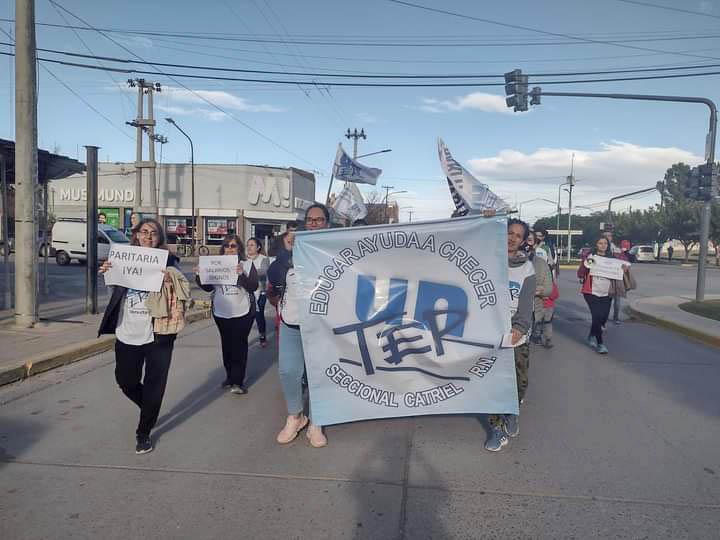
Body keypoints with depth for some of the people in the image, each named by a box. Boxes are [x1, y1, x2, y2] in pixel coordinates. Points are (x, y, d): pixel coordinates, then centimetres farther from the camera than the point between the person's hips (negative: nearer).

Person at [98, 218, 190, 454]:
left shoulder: (168, 260, 0)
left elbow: (181, 288, -6)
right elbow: (116, 287, 15)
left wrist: (169, 279, -27)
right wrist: (108, 272, -4)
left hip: (157, 334, -3)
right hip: (127, 333, 3)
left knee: (154, 386, 3)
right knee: (126, 381, 15)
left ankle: (143, 433, 22)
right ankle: (151, 411, 43)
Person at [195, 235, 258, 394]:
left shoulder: (247, 265, -3)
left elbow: (253, 287, -11)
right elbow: (208, 287, 8)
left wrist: (242, 274, -27)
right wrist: (199, 276, -9)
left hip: (242, 313, -3)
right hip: (221, 312, 3)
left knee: (239, 345, -5)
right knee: (226, 345, 12)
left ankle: (237, 381, 0)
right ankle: (230, 376, 26)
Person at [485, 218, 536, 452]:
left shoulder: (527, 268, 5)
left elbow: (526, 303, -6)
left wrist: (519, 327, -21)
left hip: (517, 336, 1)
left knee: (519, 382, 7)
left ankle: (511, 413, 36)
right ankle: (497, 427, 18)